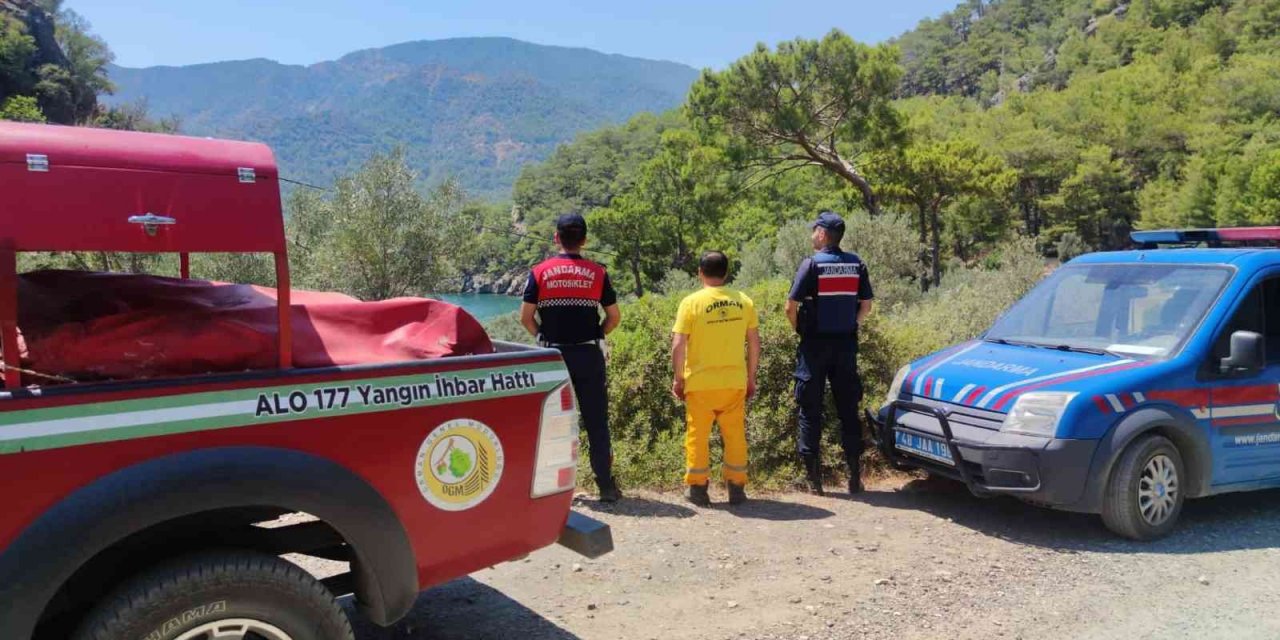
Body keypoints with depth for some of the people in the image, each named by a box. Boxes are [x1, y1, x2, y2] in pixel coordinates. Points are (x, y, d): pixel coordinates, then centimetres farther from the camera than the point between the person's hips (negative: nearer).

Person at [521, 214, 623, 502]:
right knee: (597, 423, 5)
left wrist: (542, 336, 12)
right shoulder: (597, 273, 0)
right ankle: (606, 485, 8)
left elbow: (525, 317, -2)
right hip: (588, 355, 0)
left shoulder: (540, 272, -1)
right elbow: (614, 316, 2)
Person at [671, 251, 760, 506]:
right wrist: (751, 377, 15)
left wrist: (678, 378, 1)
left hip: (700, 381, -2)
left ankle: (696, 487, 15)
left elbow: (678, 345, -10)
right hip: (735, 381, 2)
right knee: (735, 435, 12)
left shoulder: (692, 302, -8)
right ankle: (737, 487, 17)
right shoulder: (743, 301, 2)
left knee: (698, 435, 9)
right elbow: (754, 343, 5)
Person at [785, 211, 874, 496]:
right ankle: (855, 475, 13)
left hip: (815, 344, -4)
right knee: (848, 408, 11)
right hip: (846, 344, 4)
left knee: (810, 410, 3)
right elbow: (866, 306, 8)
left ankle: (814, 477, 4)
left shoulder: (812, 264, -9)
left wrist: (799, 329, 4)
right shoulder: (856, 264, 4)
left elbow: (791, 307, -12)